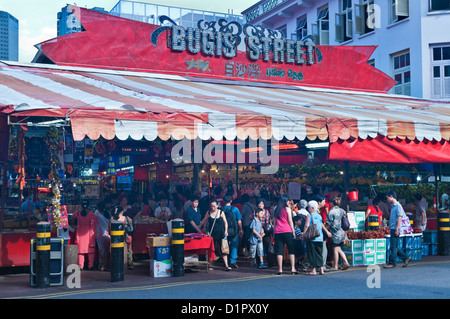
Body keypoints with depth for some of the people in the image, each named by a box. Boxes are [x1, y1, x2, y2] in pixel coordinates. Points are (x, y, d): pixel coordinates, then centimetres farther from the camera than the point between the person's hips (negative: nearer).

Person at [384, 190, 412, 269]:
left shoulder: (398, 206, -11)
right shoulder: (393, 206, 17)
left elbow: (399, 218, -16)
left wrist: (397, 229, -20)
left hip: (395, 229, -9)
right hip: (392, 229, 9)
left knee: (393, 247, -4)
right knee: (394, 247, 12)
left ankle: (392, 262, 1)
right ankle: (405, 258, 19)